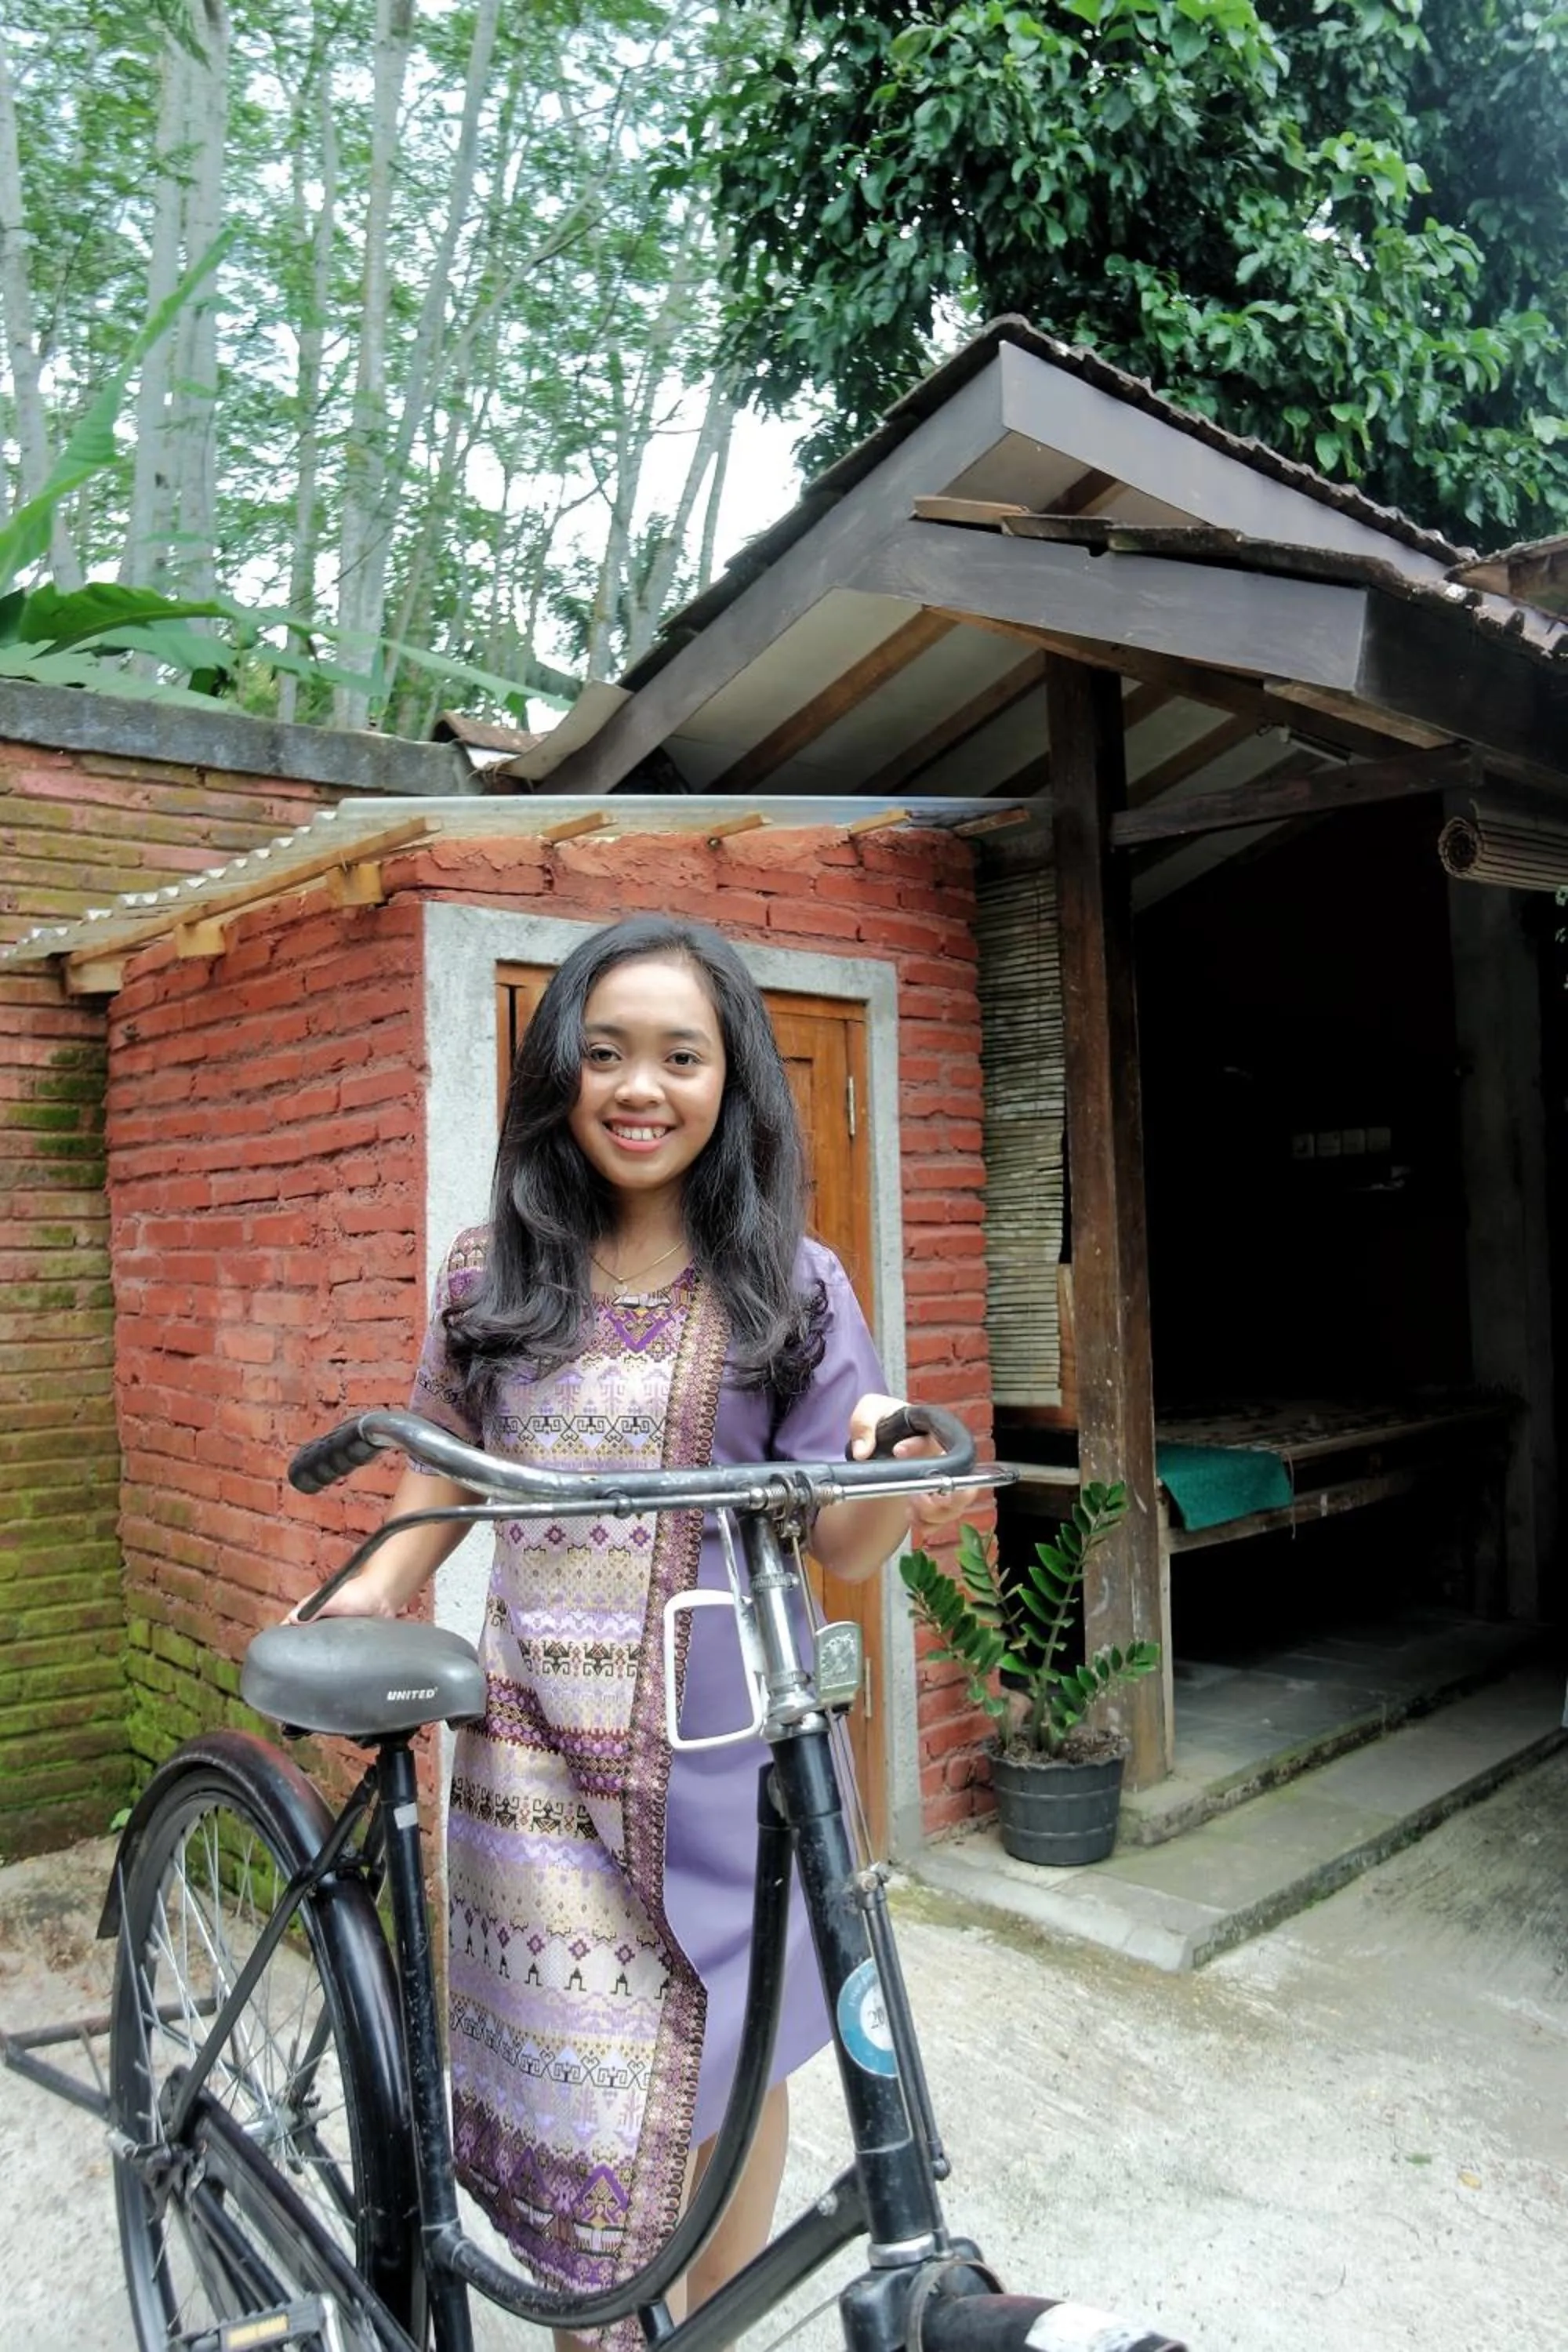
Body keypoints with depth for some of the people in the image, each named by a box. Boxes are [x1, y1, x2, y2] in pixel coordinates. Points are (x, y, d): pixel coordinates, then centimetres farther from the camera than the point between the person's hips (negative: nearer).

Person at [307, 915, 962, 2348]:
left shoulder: (791, 1288, -4)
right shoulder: (489, 1276, 2)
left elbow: (843, 1547, -5)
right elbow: (440, 1478, 13)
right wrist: (373, 1589, -5)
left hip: (725, 1745, -1)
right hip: (541, 1750, 1)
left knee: (731, 2054, 13)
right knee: (572, 2084, 4)